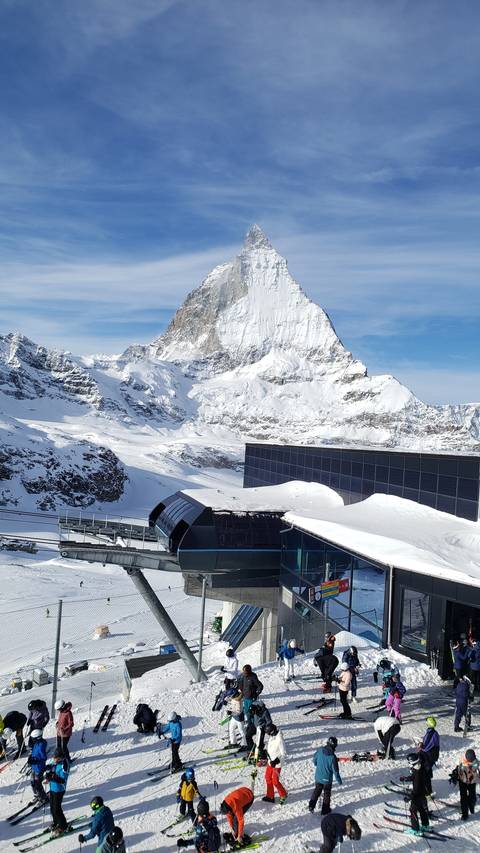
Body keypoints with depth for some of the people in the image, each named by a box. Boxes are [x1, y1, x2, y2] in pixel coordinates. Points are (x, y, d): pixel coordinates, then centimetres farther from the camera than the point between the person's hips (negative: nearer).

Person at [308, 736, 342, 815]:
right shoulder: (332, 757, -29)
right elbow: (335, 770, -19)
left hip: (318, 777, 4)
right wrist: (339, 781, -3)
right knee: (327, 793, 18)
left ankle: (311, 806, 24)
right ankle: (325, 810, 30)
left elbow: (314, 760, 2)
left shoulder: (320, 750, -16)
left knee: (317, 790, 25)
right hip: (327, 779, -4)